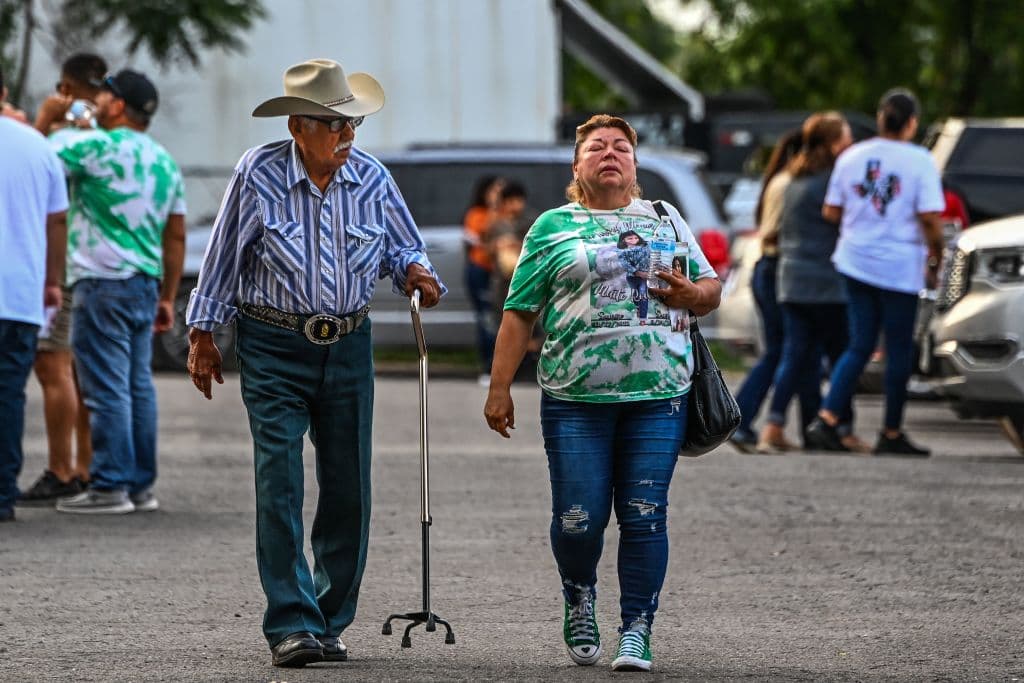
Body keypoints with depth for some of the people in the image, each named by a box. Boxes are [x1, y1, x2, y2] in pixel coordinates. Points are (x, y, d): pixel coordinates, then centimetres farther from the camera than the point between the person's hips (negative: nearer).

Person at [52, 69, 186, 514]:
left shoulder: (96, 147, -11)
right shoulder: (166, 162, 13)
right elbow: (176, 237, 15)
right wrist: (167, 297, 19)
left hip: (102, 281, -8)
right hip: (145, 283, 8)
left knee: (107, 388, -6)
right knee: (138, 386, 11)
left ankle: (110, 486, -7)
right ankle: (141, 484, 13)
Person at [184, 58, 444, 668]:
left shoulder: (371, 178, 0)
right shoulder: (259, 175, -8)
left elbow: (403, 246, 12)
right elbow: (224, 259, 0)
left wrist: (414, 271, -12)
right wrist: (203, 335, 3)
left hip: (349, 348, 4)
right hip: (274, 348, -4)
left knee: (348, 491, 6)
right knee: (280, 486, -11)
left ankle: (330, 622, 17)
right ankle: (292, 626, -10)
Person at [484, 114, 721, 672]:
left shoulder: (666, 220, 15)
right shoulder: (553, 227, 9)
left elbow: (711, 288, 19)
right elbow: (519, 313, 6)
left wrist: (690, 295, -5)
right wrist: (500, 389, 0)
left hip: (657, 395, 1)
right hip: (575, 397, -1)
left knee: (644, 517, -4)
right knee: (578, 518, -2)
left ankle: (636, 632, 4)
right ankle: (579, 598, 27)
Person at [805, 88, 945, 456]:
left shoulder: (851, 157, 5)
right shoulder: (919, 161, -9)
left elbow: (831, 212, 8)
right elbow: (930, 218, -15)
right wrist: (935, 260, -1)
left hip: (855, 261, 4)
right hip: (900, 267, -4)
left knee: (860, 346, 11)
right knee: (898, 351, 7)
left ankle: (826, 419, -5)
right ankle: (891, 435, 12)